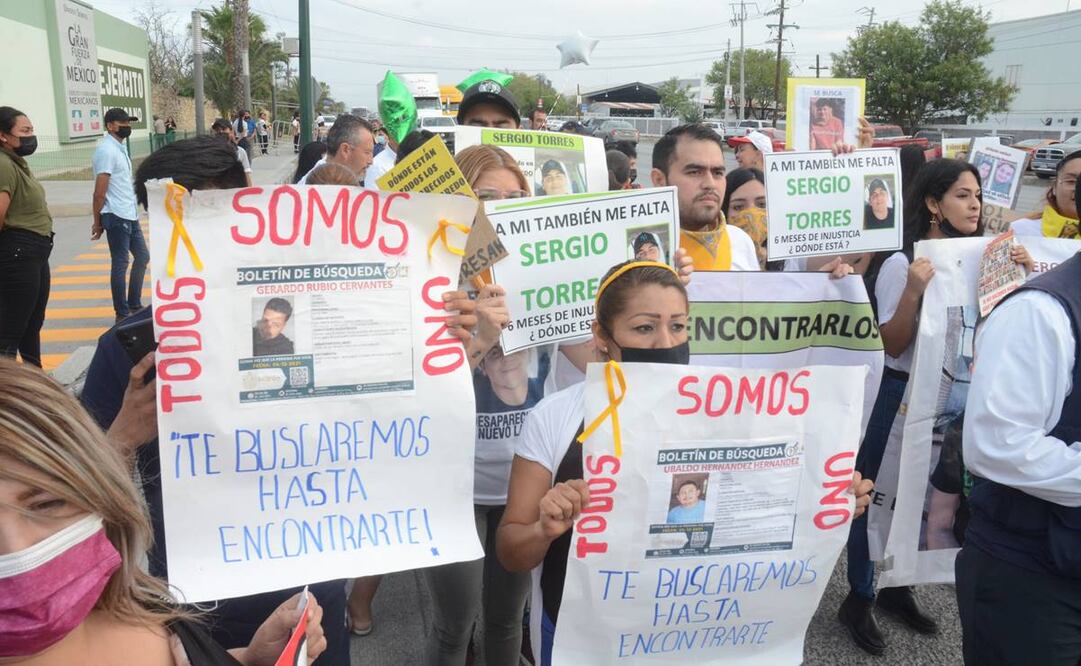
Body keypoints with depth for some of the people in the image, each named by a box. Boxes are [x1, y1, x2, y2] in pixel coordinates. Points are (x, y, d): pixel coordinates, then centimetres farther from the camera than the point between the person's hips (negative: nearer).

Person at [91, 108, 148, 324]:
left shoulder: (119, 148, 15)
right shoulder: (106, 150, -15)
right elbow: (99, 192, -17)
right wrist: (98, 222, -14)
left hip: (130, 215, 10)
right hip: (116, 217, -10)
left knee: (142, 256, 16)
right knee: (120, 264, -2)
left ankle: (134, 305, 26)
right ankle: (122, 314, 7)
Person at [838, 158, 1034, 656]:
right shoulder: (902, 264, -14)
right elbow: (892, 345, -15)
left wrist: (1024, 274, -7)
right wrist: (913, 291, -29)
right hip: (905, 392, -6)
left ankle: (898, 588, 34)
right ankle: (859, 597, 19)